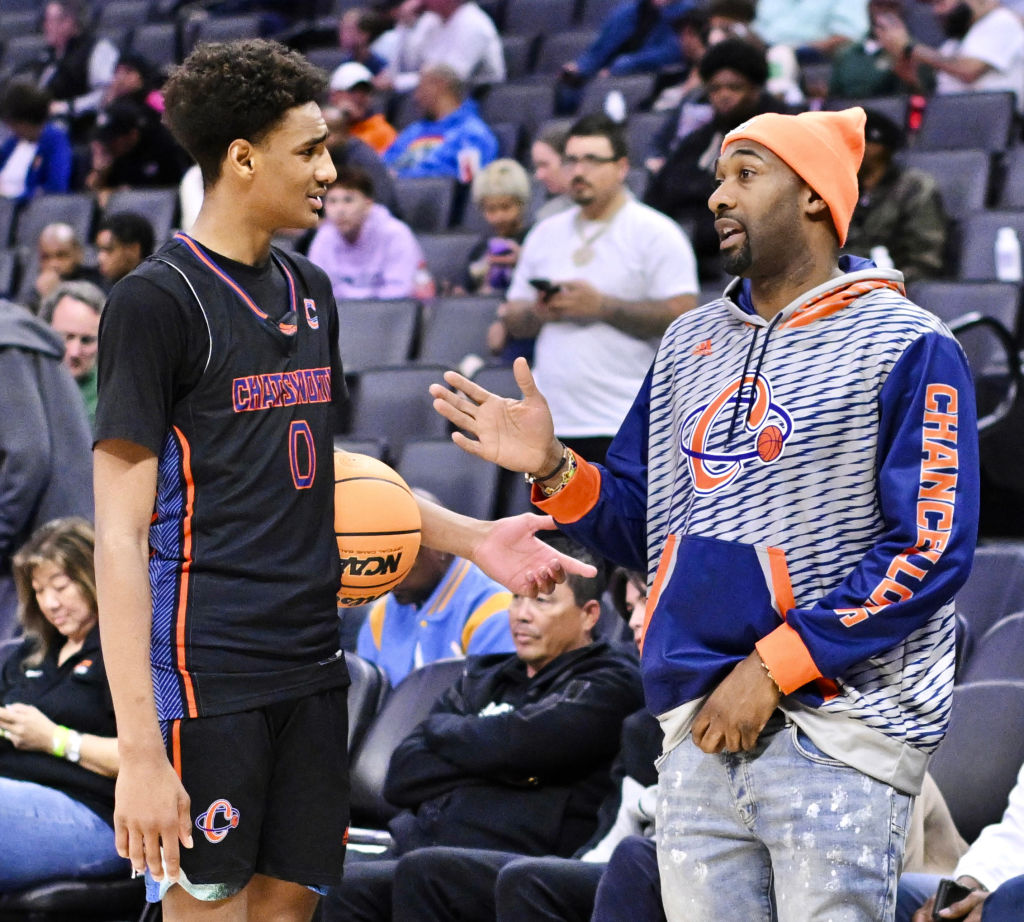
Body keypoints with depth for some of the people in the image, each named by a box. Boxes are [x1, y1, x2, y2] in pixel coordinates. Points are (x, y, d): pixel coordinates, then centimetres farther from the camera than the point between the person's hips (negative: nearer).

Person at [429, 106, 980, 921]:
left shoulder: (904, 347, -5)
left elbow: (929, 551, -12)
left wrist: (772, 669, -15)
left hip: (836, 729, -6)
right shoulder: (690, 344, 16)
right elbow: (642, 524, 19)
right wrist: (553, 469, -1)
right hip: (699, 730, 6)